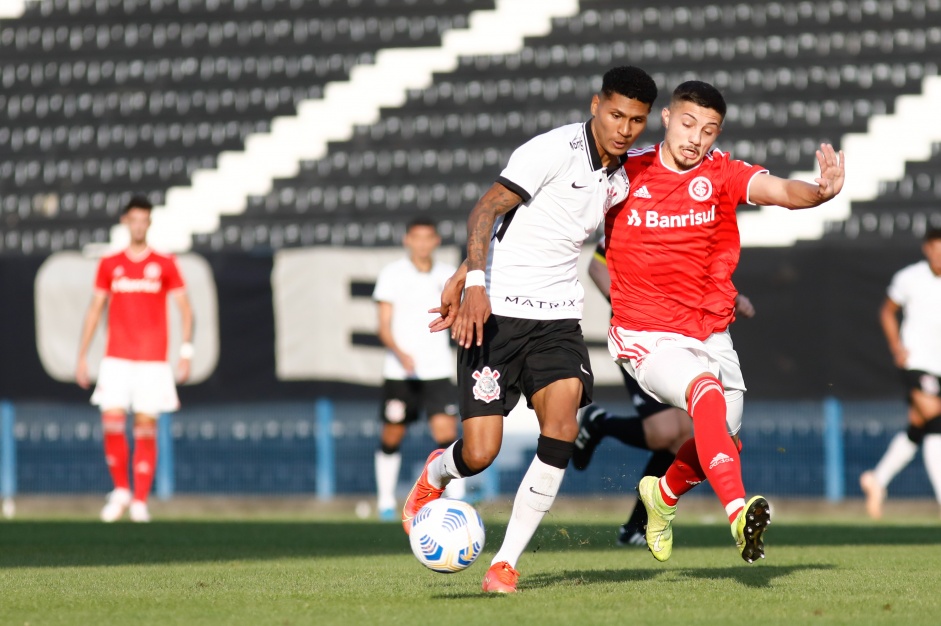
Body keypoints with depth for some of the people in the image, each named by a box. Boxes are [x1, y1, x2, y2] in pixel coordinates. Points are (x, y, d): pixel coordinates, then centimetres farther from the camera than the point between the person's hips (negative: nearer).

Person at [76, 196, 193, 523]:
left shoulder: (164, 264, 3)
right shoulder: (109, 265, 8)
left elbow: (185, 309, 4)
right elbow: (95, 309, 12)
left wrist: (186, 352, -7)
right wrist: (82, 356, 7)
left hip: (152, 361, -1)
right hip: (117, 358, 1)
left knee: (146, 426, -3)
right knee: (112, 422, -10)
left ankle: (140, 501, 3)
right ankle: (121, 490, 9)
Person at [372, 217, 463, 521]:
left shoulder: (447, 275, 7)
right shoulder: (392, 275, -3)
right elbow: (384, 326, -8)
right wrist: (400, 354, -23)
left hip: (437, 370, 2)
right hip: (399, 371, -2)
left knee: (447, 433, -11)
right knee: (392, 436, 5)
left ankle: (456, 500, -10)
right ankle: (386, 501, 20)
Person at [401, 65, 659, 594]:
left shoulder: (619, 183, 10)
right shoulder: (555, 150, -11)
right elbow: (487, 211, -16)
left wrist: (464, 276, 10)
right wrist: (476, 282, -30)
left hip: (557, 319, 5)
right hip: (496, 314, -5)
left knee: (562, 427, -19)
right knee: (480, 454, -10)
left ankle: (507, 562, -8)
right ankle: (436, 474, 30)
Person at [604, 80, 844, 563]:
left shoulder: (721, 174, -4)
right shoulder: (625, 172, -7)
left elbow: (780, 191, -22)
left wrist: (820, 191, -43)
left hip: (710, 333, 5)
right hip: (647, 335, -5)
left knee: (721, 442, 16)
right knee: (706, 391, -33)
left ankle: (663, 495, 50)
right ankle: (739, 514, -49)